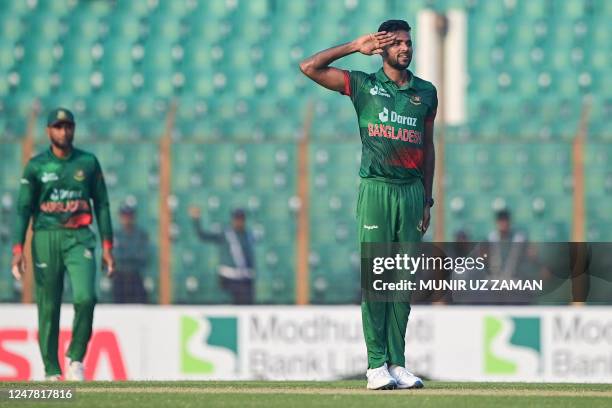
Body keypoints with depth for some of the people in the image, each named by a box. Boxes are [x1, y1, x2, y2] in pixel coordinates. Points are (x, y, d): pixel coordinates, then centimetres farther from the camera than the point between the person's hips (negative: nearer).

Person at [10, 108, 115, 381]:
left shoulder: (88, 162, 8)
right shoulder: (36, 166, 4)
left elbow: (101, 205, 11)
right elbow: (23, 208, 2)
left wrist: (107, 247, 4)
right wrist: (18, 249, -8)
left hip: (79, 238, 0)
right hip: (46, 238, 0)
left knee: (85, 297, -20)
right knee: (48, 306, 0)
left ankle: (76, 358, -2)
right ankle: (51, 372, 7)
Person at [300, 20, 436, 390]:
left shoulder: (426, 93, 14)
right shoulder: (363, 85, 5)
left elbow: (428, 147, 17)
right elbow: (310, 67, -2)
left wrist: (427, 202, 13)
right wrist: (355, 47, -2)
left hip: (411, 192, 3)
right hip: (376, 189, -3)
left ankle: (397, 363, 5)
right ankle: (377, 364, -5)